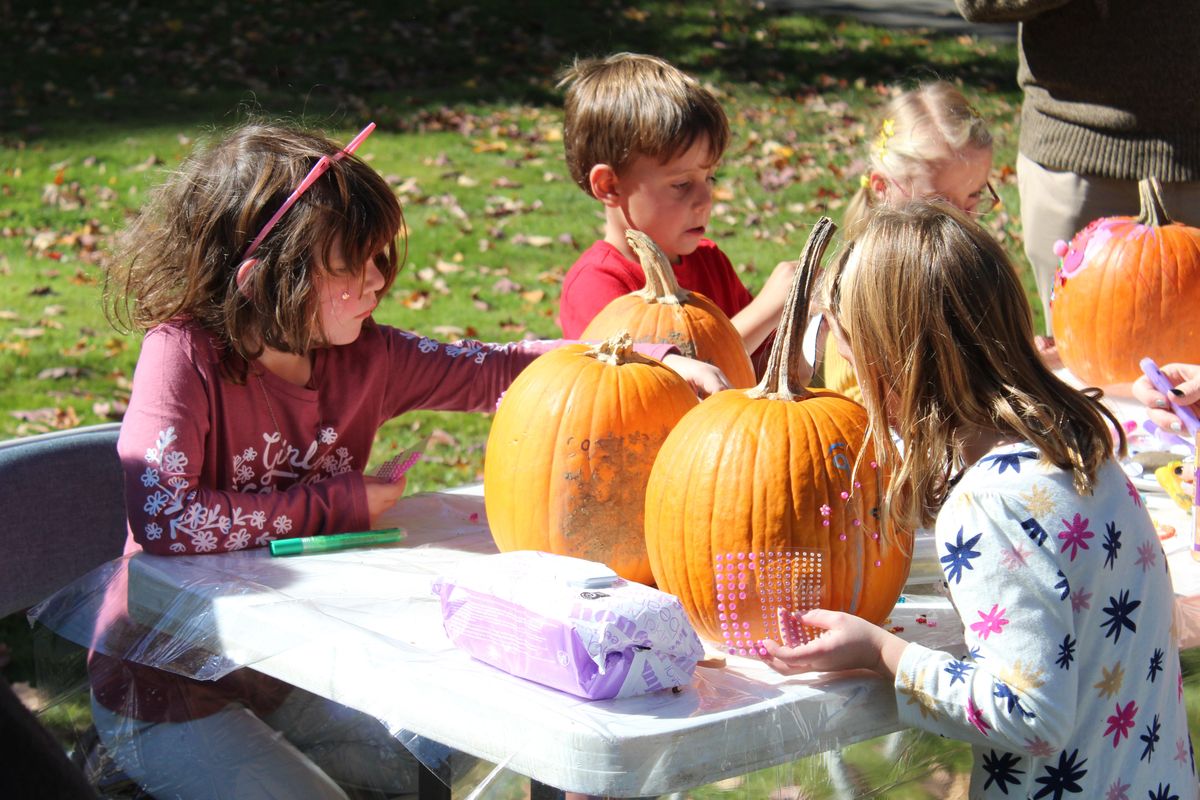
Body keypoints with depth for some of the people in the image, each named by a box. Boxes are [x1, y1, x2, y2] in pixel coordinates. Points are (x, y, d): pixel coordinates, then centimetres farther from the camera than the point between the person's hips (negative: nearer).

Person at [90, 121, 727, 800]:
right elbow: (162, 516, -35)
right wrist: (334, 504, -23)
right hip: (166, 689, -6)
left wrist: (659, 362, -15)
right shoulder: (184, 355, -23)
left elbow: (499, 371, -3)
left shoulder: (365, 356, -6)